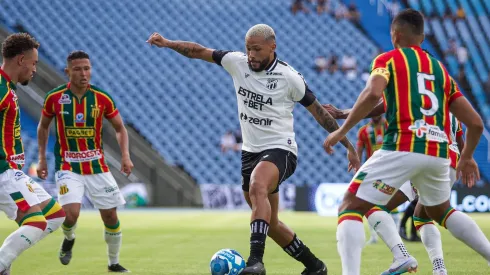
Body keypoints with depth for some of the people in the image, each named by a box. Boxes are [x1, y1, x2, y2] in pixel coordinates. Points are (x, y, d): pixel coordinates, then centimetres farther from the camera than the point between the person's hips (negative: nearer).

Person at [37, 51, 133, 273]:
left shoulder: (102, 98, -6)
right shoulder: (54, 98, -7)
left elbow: (119, 128, 6)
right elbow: (43, 126, 10)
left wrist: (125, 155, -9)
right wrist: (42, 158, 7)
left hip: (97, 167, 2)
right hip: (68, 167, -2)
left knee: (111, 217, 3)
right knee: (71, 213, -21)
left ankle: (114, 263, 25)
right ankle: (68, 239, 15)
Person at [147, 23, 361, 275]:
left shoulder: (289, 77, -11)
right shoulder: (237, 63, 1)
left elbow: (319, 112, -4)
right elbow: (199, 51, 8)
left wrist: (348, 146, -2)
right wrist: (167, 43, -7)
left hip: (279, 150, -6)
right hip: (250, 151, 6)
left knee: (257, 187, -37)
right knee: (269, 223, 11)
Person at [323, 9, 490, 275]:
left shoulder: (388, 59, 8)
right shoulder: (441, 70, 23)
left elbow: (373, 94, -14)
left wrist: (342, 131, -7)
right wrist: (467, 157, 36)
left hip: (401, 149, -6)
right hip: (438, 153, 6)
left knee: (350, 208, 1)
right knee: (440, 211, 32)